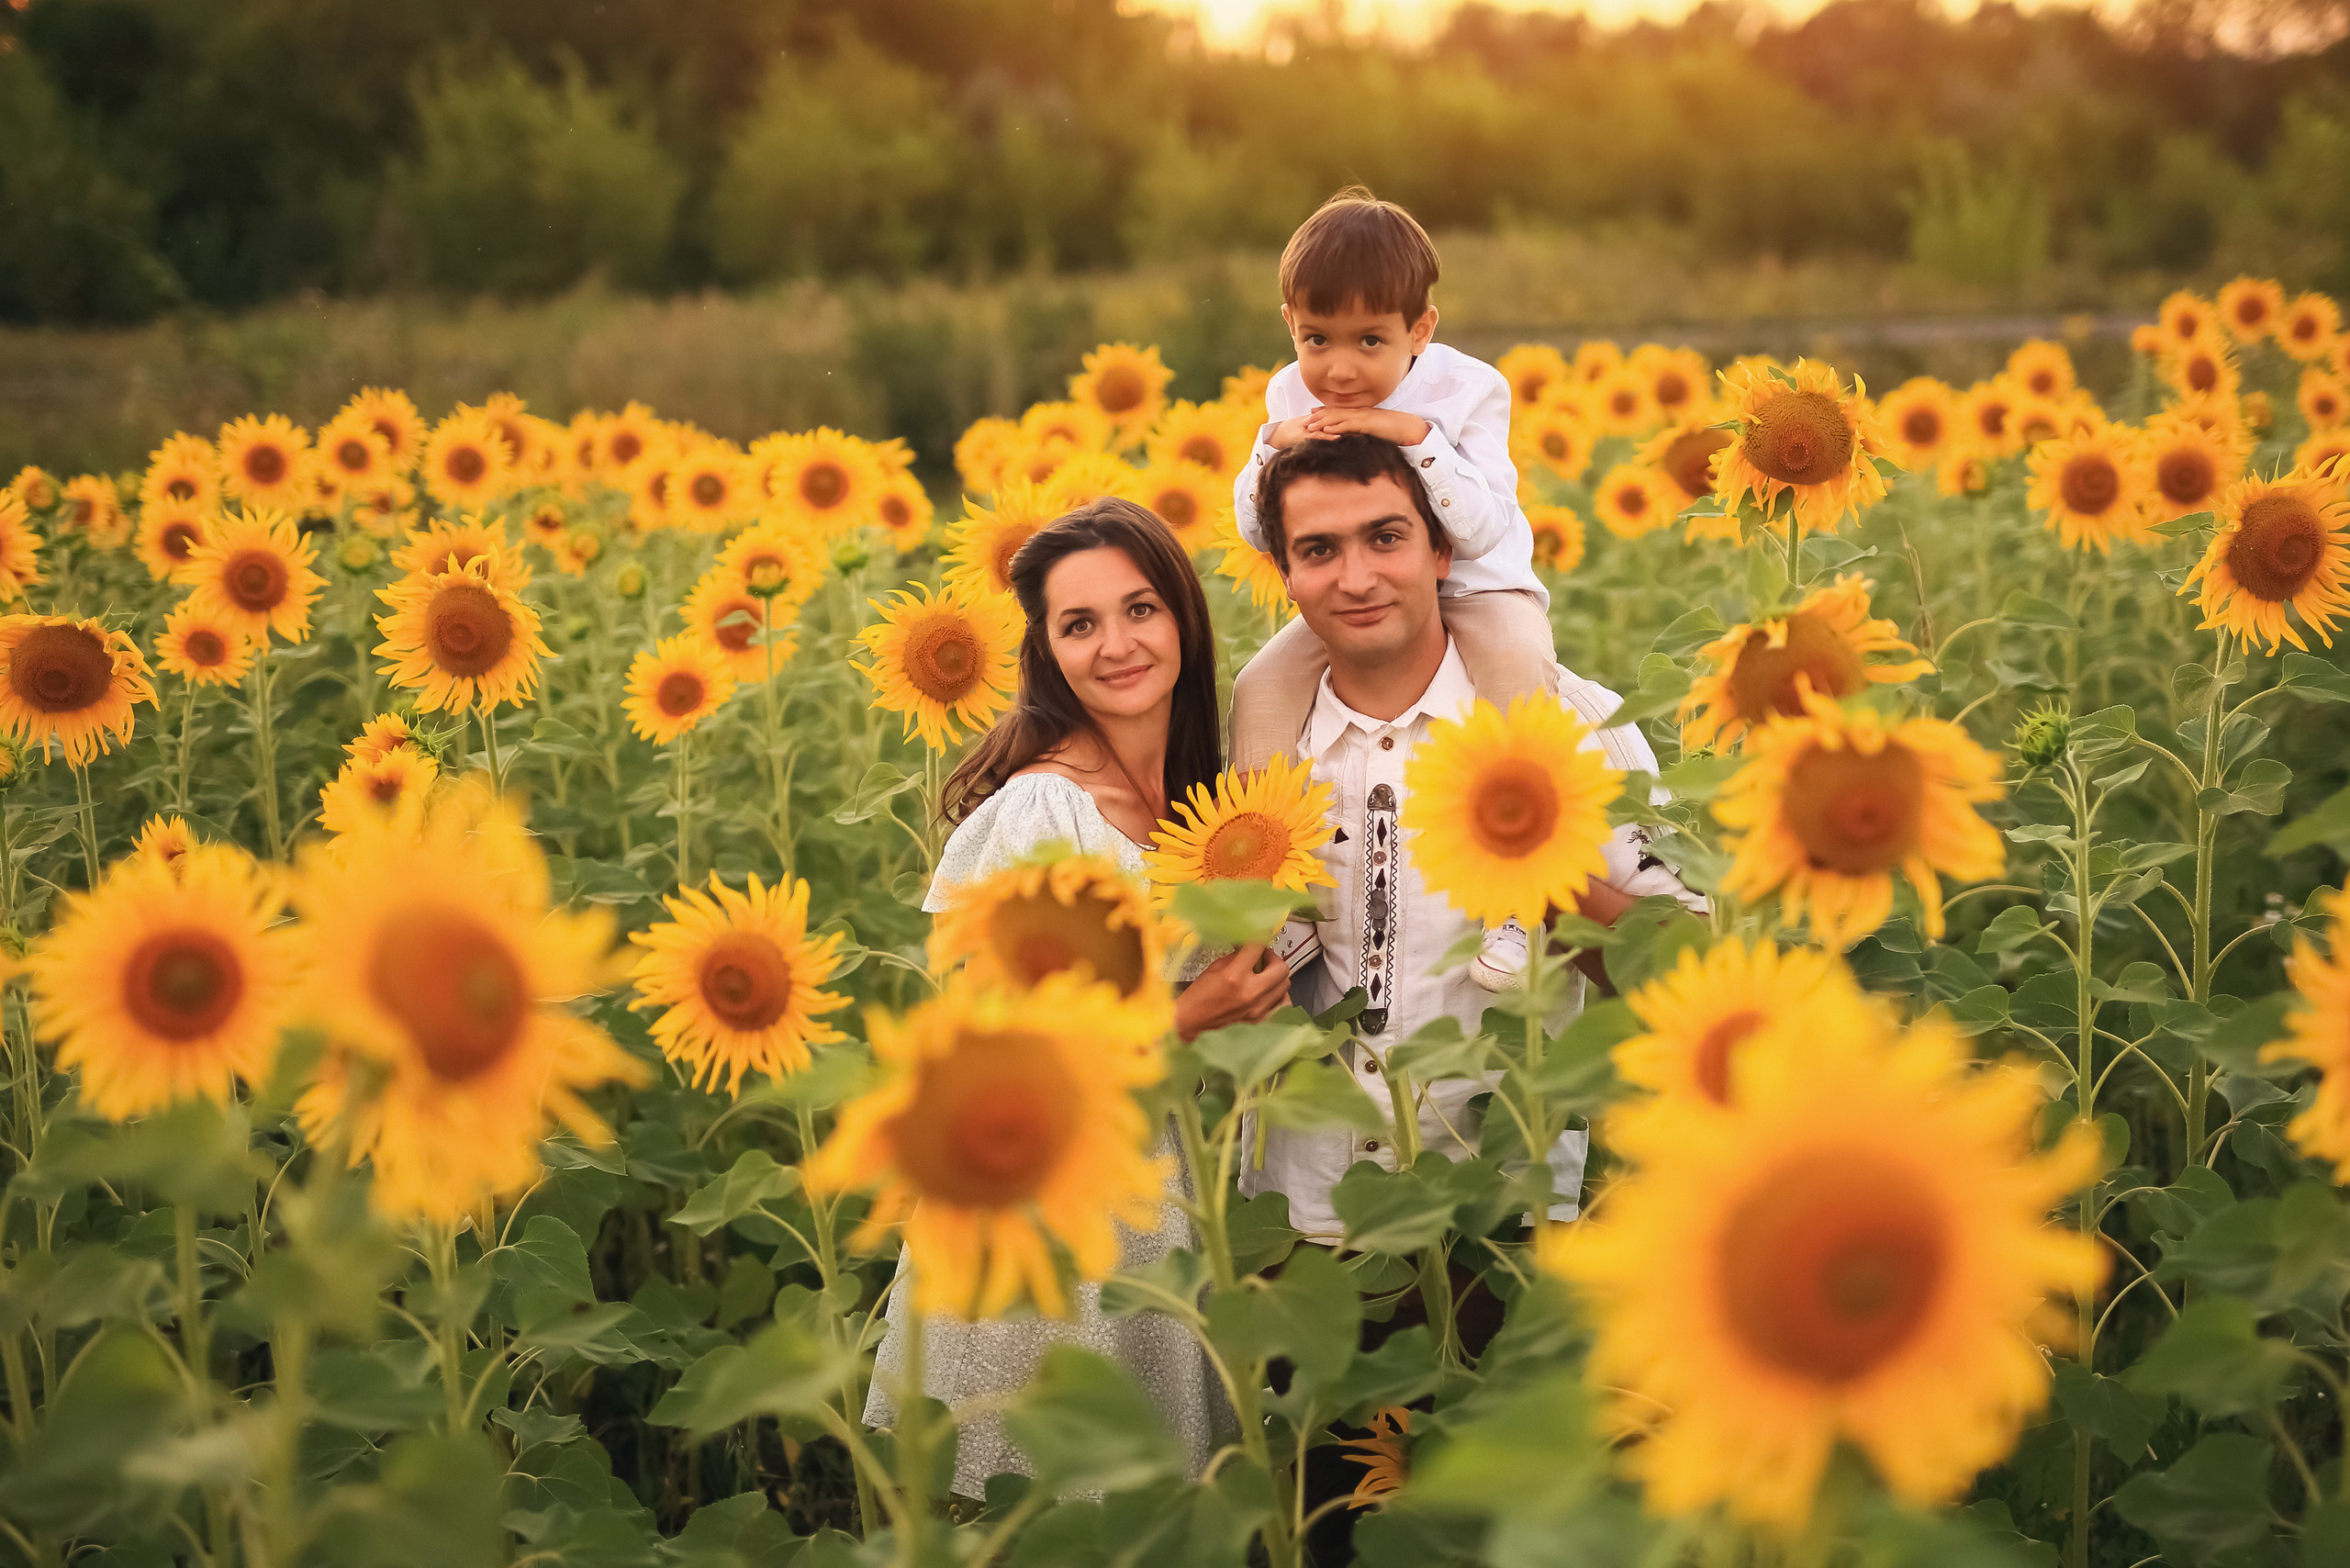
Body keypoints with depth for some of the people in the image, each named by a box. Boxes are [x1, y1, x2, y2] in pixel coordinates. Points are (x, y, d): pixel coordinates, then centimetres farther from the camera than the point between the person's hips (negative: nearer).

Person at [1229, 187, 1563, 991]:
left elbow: (1482, 531, -25)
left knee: (1520, 665, -33)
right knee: (1260, 690, -16)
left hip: (1473, 588, -4)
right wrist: (1274, 449, -23)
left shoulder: (1467, 391, -16)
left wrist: (1420, 439, -35)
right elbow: (1259, 533, -4)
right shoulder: (1291, 397, -5)